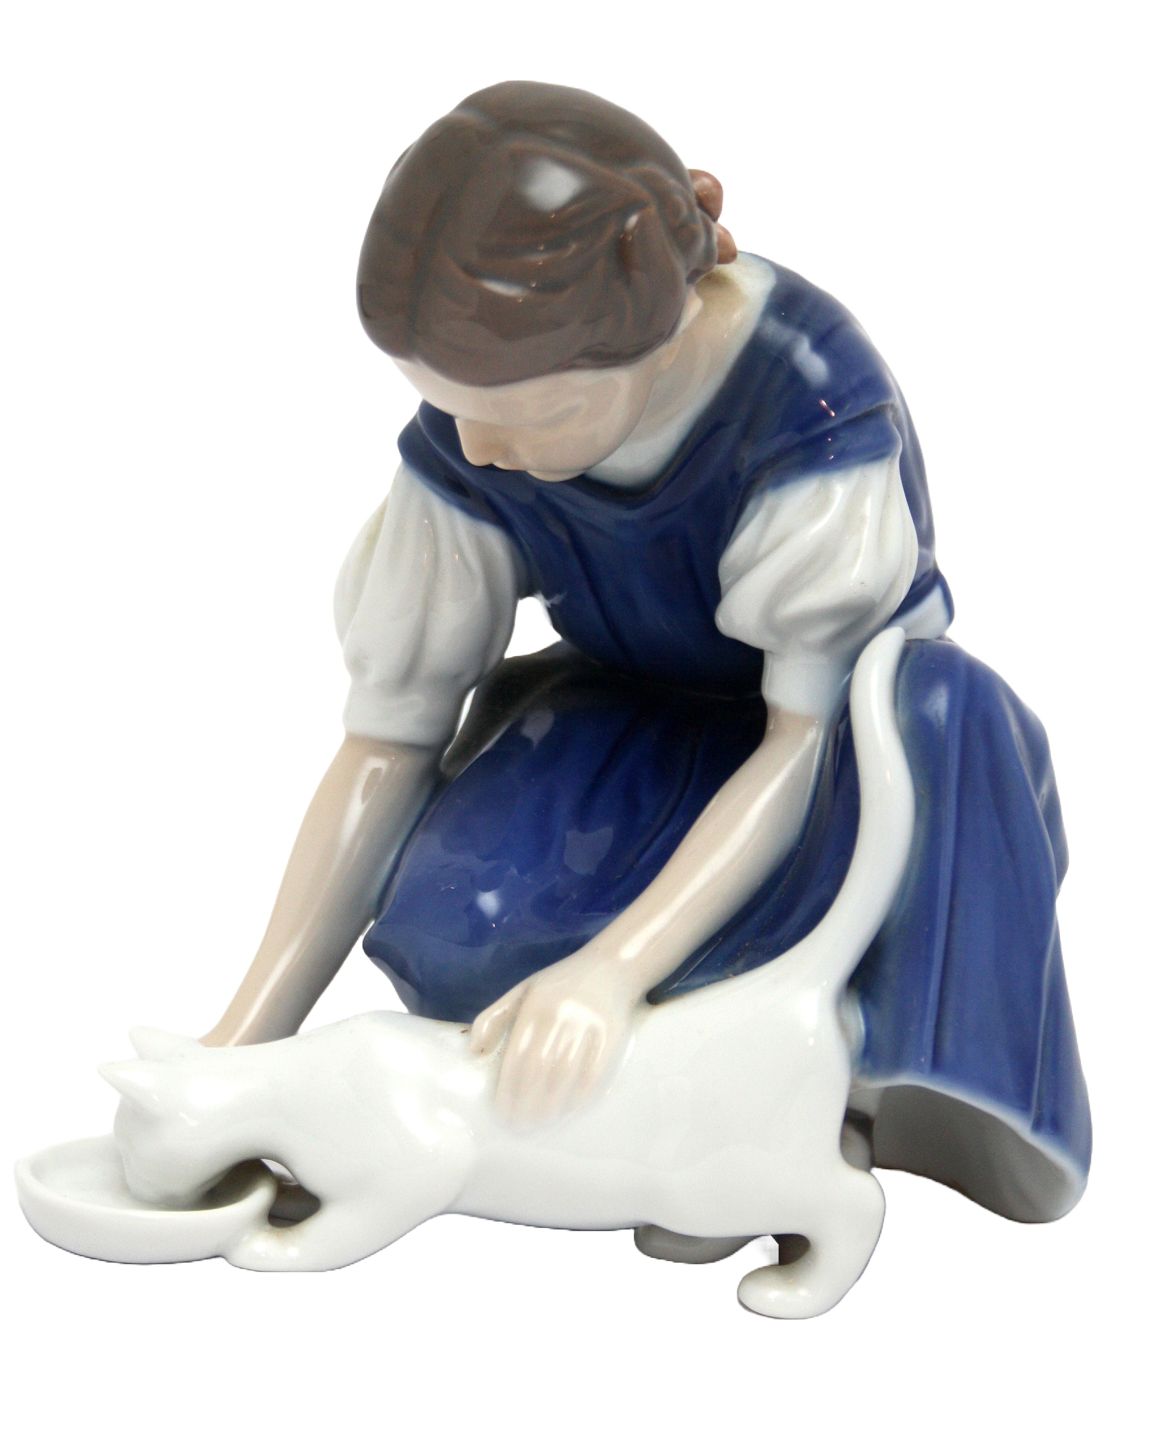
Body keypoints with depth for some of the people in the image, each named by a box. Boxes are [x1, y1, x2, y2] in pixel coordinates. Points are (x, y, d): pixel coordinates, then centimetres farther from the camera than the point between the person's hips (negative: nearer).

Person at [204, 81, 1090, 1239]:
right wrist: (245, 1038, -19)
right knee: (448, 930, -29)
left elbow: (816, 728, -30)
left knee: (943, 714, -39)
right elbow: (388, 740, -14)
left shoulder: (818, 395, -31)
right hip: (639, 753, 3)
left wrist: (611, 966, -42)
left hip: (843, 751, -2)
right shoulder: (464, 443, -18)